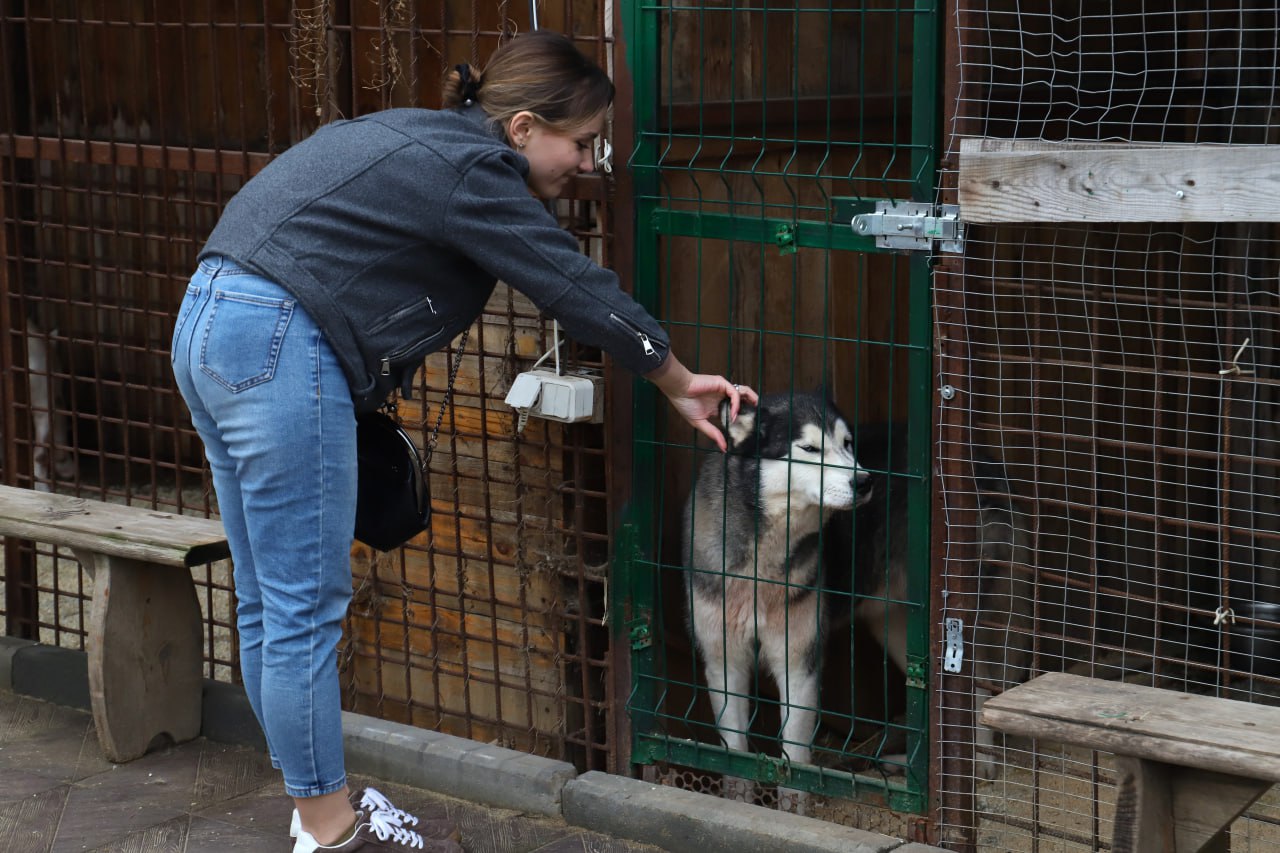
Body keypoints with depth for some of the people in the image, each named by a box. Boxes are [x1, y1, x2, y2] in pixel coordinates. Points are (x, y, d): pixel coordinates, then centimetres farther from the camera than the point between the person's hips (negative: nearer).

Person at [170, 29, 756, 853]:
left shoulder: (421, 138, 18)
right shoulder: (468, 170, -11)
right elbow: (579, 288, -6)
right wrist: (679, 384, 5)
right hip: (279, 348, -10)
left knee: (270, 602, 14)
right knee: (306, 608, -2)